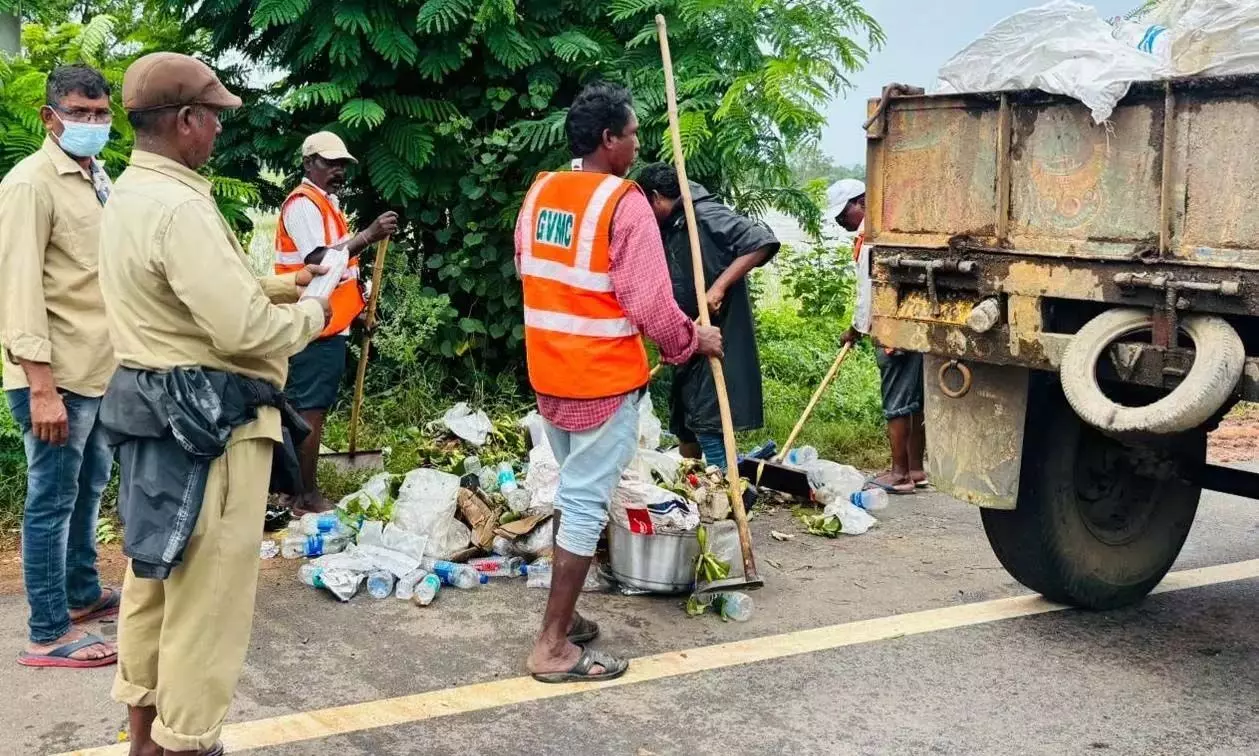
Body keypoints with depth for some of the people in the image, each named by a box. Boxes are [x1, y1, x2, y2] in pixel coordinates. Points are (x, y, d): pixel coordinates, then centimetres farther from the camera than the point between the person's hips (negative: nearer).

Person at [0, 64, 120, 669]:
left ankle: (83, 593, 35)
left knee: (88, 489, 20)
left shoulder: (97, 179, 12)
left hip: (101, 368, 8)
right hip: (59, 374, -8)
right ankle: (49, 634, 9)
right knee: (52, 501, 0)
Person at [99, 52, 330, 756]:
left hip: (153, 405, 11)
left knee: (156, 573, 19)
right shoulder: (180, 206, -22)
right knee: (207, 590, 1)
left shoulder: (130, 193, 10)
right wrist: (311, 314, -8)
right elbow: (244, 330, -26)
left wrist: (283, 282, 14)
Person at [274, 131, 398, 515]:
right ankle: (306, 497, -1)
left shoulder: (328, 203, 17)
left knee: (313, 410, 14)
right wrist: (369, 235, -31)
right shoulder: (303, 204, -14)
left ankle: (299, 489, 21)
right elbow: (320, 260, -26)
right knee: (310, 412, -6)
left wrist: (357, 302, 15)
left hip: (330, 324, 10)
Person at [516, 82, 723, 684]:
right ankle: (553, 647, 1)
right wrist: (693, 340, -2)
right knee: (587, 504, -2)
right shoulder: (624, 203, -17)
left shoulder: (539, 194, 6)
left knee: (572, 492, 20)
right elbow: (649, 303, -19)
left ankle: (563, 617, 28)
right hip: (603, 379, -8)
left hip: (550, 373, 8)